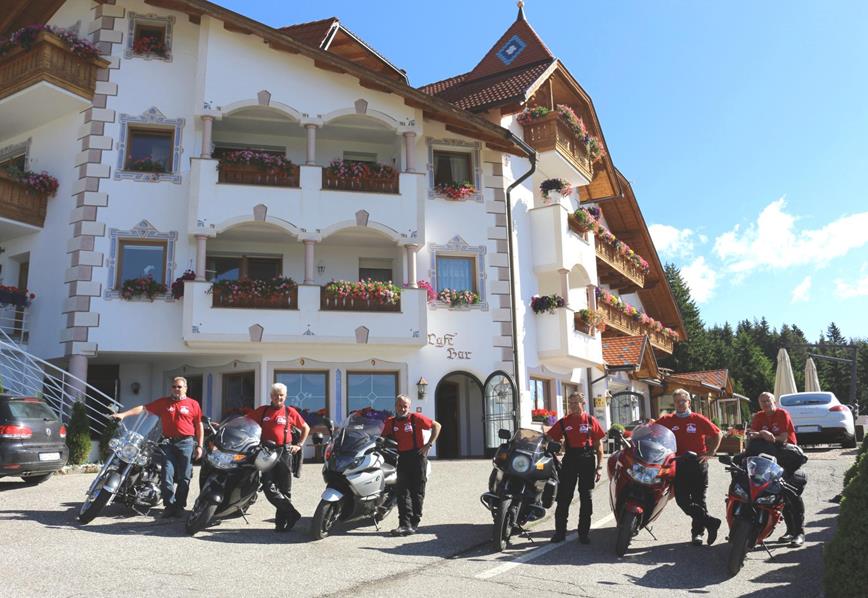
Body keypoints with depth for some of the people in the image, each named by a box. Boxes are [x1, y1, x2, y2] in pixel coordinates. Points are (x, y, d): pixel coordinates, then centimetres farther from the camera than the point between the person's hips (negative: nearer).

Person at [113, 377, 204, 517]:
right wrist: (123, 414, -5)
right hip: (168, 443, 2)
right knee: (166, 476, -2)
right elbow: (143, 408, 5)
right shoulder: (163, 402, 10)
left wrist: (199, 446, 1)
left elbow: (199, 426, 5)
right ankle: (169, 505, 7)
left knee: (184, 478, 2)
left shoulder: (193, 404, 4)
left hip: (186, 443, -2)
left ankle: (179, 506, 11)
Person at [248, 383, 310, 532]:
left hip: (284, 452, -1)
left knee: (285, 489, 4)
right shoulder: (262, 411, 10)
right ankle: (292, 514, -6)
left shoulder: (290, 412, 6)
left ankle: (282, 521, 12)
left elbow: (306, 428, 16)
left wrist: (299, 445, 9)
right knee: (269, 488, -12)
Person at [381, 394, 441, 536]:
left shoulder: (416, 418, -3)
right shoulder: (390, 422, 7)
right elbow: (384, 439, 21)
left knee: (417, 492, 4)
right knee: (402, 491, -7)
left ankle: (414, 523, 13)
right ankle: (405, 524, -11)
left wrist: (429, 445, -3)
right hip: (401, 459, 3)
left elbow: (437, 425, 2)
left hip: (417, 457, -3)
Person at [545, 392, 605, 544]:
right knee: (563, 497, 1)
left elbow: (599, 444, 5)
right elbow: (549, 437, 5)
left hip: (587, 461, -1)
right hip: (569, 460, 1)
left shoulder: (591, 421, 3)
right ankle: (560, 531, 8)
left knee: (586, 498, 6)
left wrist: (599, 466, 1)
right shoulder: (563, 422, 7)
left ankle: (583, 533, 14)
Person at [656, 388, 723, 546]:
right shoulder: (667, 420, 5)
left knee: (698, 500, 5)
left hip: (698, 463, -1)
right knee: (682, 500, -7)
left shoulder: (699, 419, 1)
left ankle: (697, 532, 15)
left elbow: (718, 434, 7)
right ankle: (710, 522, 2)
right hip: (679, 465, 1)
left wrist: (710, 452, 0)